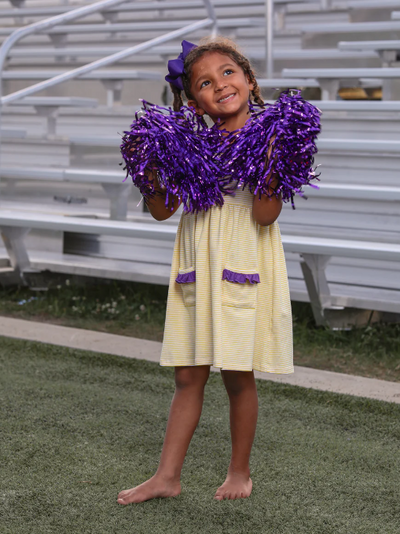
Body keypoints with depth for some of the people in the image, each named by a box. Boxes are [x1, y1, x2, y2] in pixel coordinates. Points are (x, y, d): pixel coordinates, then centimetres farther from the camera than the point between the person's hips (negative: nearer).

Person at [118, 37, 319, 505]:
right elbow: (162, 210, 7)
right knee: (188, 376, 10)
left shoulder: (268, 140, -6)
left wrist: (269, 167, -28)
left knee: (238, 375, 6)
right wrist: (152, 172, -9)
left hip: (243, 271, -4)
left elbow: (266, 215, -15)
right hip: (197, 270, 4)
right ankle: (167, 476, 17)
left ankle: (239, 471, 24)